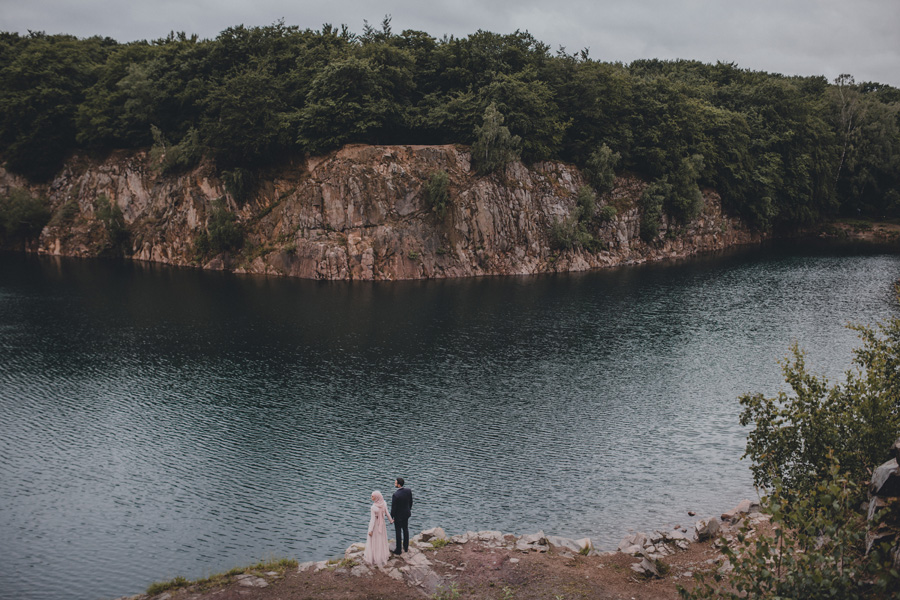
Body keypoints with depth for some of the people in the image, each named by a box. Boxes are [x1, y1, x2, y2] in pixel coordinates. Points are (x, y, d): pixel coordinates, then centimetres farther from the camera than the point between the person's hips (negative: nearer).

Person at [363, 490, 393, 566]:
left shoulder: (373, 507, -33)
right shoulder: (384, 503, -18)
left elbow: (372, 519, -25)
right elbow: (387, 514, -6)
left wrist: (370, 530, -14)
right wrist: (391, 520, 14)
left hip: (375, 525, -5)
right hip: (382, 524, 5)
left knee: (374, 541, 14)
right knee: (382, 539, 24)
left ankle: (374, 556, 28)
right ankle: (383, 554, 41)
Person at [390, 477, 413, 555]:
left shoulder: (395, 495, -31)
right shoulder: (408, 491, -12)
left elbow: (393, 508, -23)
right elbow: (410, 502, 2)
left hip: (398, 516, -6)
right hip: (406, 514, 6)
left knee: (398, 532, 11)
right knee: (405, 530, 22)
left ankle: (399, 550, 24)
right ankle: (406, 548, 37)